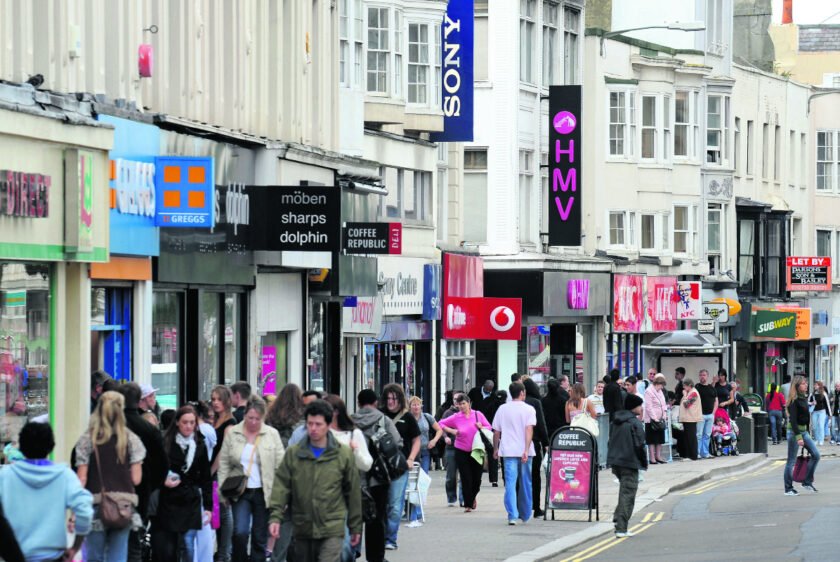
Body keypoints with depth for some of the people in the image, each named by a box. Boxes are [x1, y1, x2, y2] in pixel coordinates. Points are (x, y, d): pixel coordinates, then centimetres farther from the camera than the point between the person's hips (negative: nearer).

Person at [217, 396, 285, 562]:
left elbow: (280, 466, 0)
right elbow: (224, 464, 6)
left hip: (264, 492, 0)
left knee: (260, 539, 4)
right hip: (240, 492, 0)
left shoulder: (272, 435, 0)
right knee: (240, 532, -15)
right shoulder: (232, 433, 3)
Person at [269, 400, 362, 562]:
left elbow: (353, 492, 4)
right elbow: (281, 486, -1)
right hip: (303, 528, 3)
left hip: (332, 530, -3)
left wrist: (355, 527, 7)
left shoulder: (343, 454, -2)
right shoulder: (293, 453, 1)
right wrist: (275, 516, -14)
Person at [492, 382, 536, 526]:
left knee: (510, 483, -5)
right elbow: (529, 430, -12)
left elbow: (496, 432, 10)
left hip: (508, 451, 1)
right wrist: (526, 450, -18)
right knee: (525, 483, 13)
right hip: (524, 451, -1)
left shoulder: (502, 409, 7)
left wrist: (495, 449, 23)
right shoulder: (529, 409, -1)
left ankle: (512, 515, -19)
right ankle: (524, 515, 23)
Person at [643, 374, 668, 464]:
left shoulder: (660, 391, 16)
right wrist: (654, 418, -20)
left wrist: (664, 415, 8)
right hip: (652, 419, -8)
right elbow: (649, 407, -16)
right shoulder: (649, 391, -11)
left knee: (660, 439, 11)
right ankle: (652, 458, -1)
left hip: (660, 419, 8)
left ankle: (658, 456, 19)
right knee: (652, 440, -4)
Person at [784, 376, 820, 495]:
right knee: (791, 461, -1)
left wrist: (807, 432, 17)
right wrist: (798, 437, -26)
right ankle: (788, 489, 6)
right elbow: (793, 420, -21)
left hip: (804, 431, 8)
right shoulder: (794, 401, -16)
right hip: (794, 431, -8)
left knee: (816, 455, 1)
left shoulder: (804, 398, 10)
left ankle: (807, 482, 10)